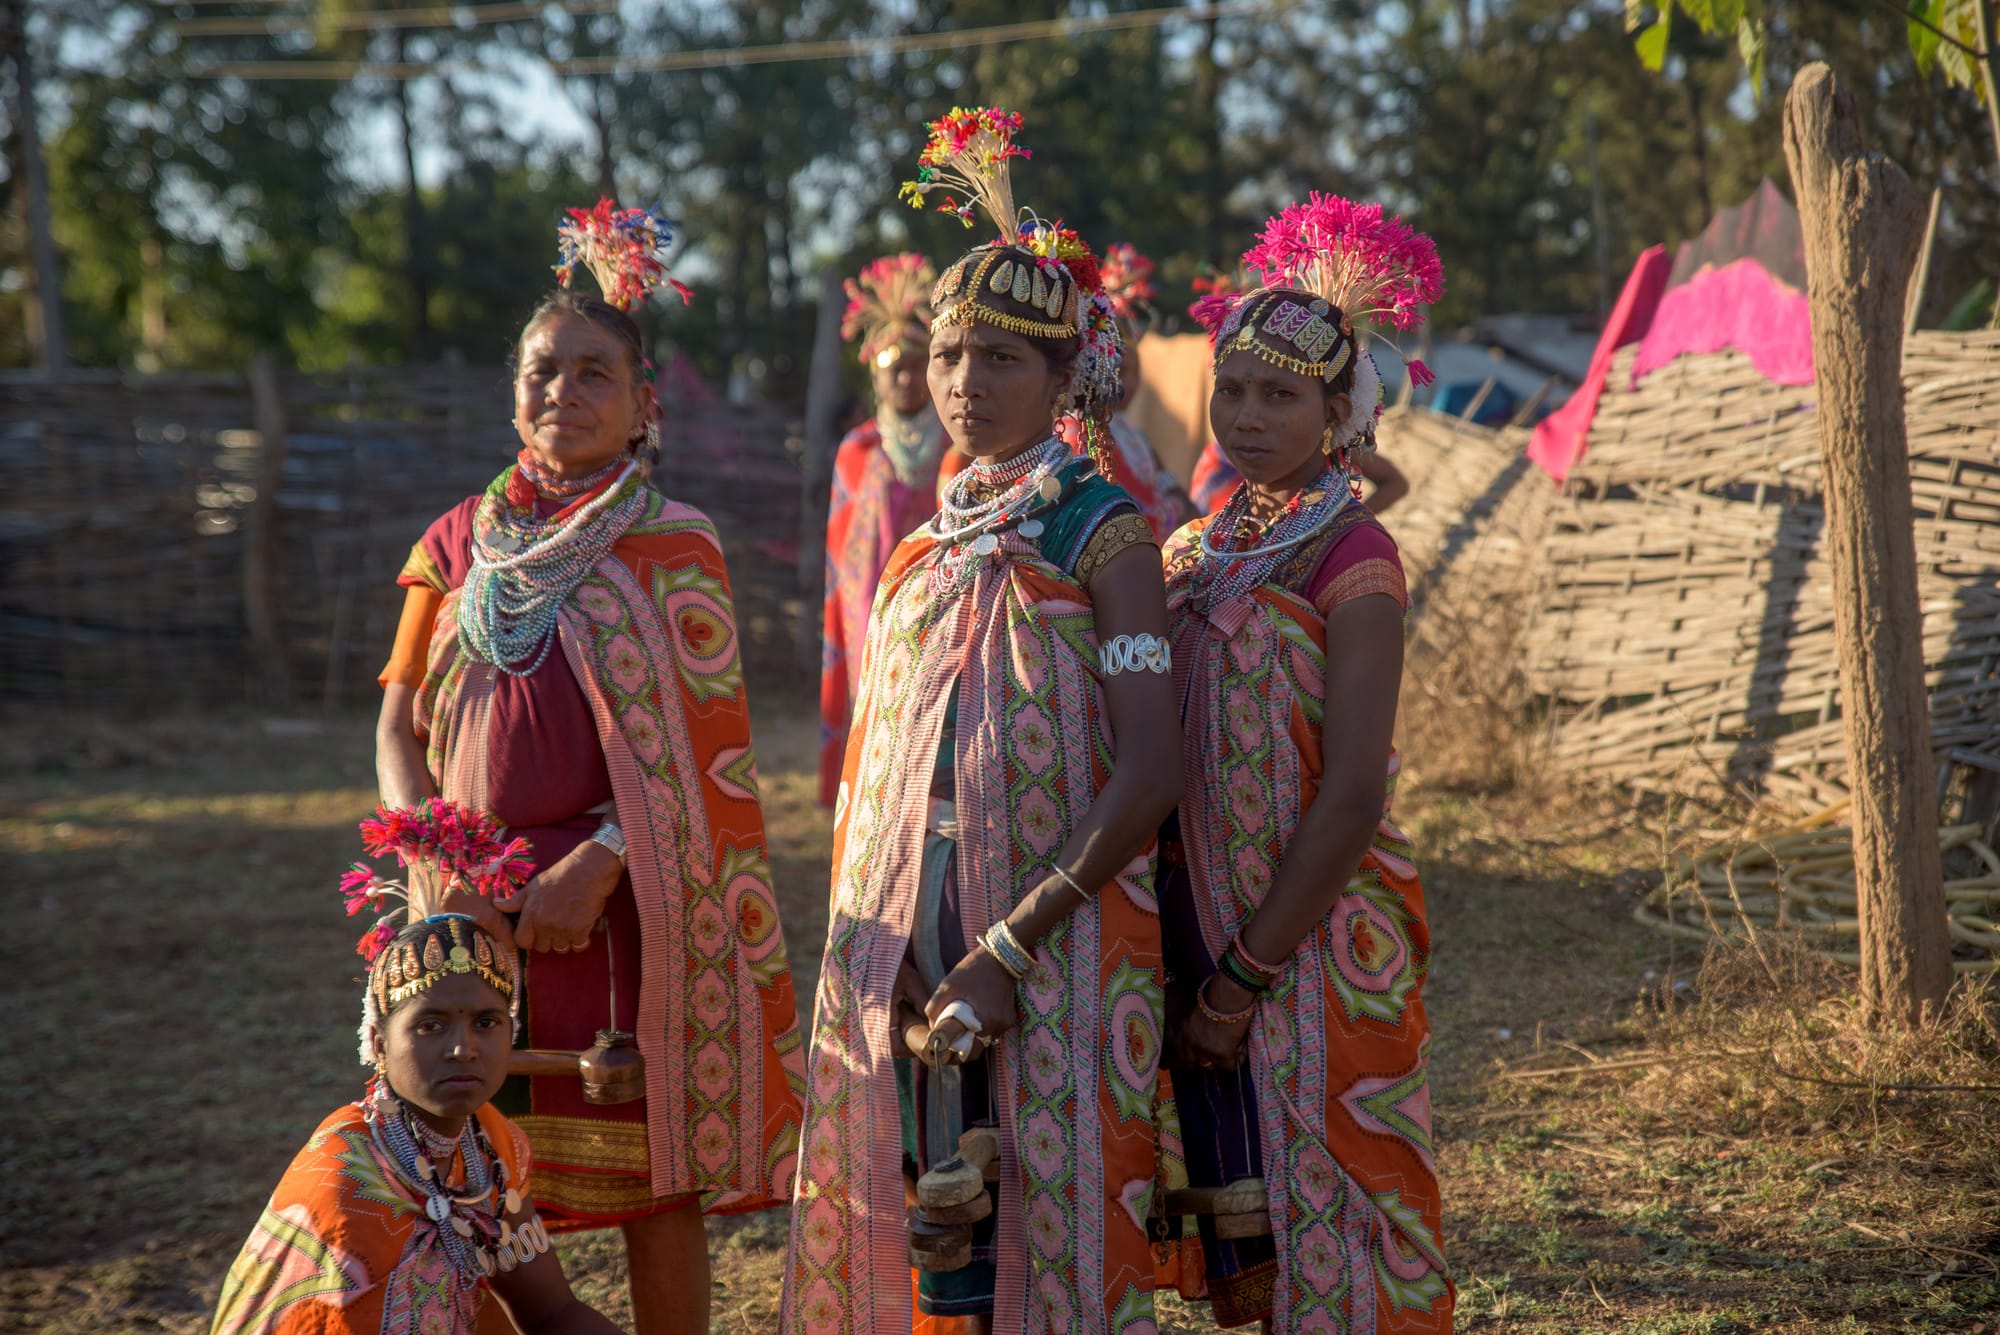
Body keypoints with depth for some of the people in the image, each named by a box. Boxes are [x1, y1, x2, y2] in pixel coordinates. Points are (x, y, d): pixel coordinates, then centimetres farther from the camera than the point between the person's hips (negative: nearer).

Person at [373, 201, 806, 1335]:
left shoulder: (674, 548, -2)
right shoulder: (461, 541, 9)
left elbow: (695, 751, -8)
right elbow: (400, 727, 9)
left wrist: (595, 864, -19)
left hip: (624, 902, -3)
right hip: (477, 903, 4)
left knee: (654, 1171, 3)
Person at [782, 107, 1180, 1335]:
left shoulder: (1101, 530, -5)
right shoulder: (929, 547, 13)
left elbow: (1152, 774, -14)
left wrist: (1013, 947, -18)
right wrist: (867, 946, 2)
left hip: (1061, 950, -5)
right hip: (912, 950, 6)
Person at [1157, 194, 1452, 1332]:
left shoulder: (1352, 557, -11)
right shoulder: (1193, 554, 11)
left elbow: (1353, 797, -18)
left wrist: (1244, 976, -17)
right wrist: (1201, 969, 6)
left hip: (1318, 939, -6)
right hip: (1202, 932, 6)